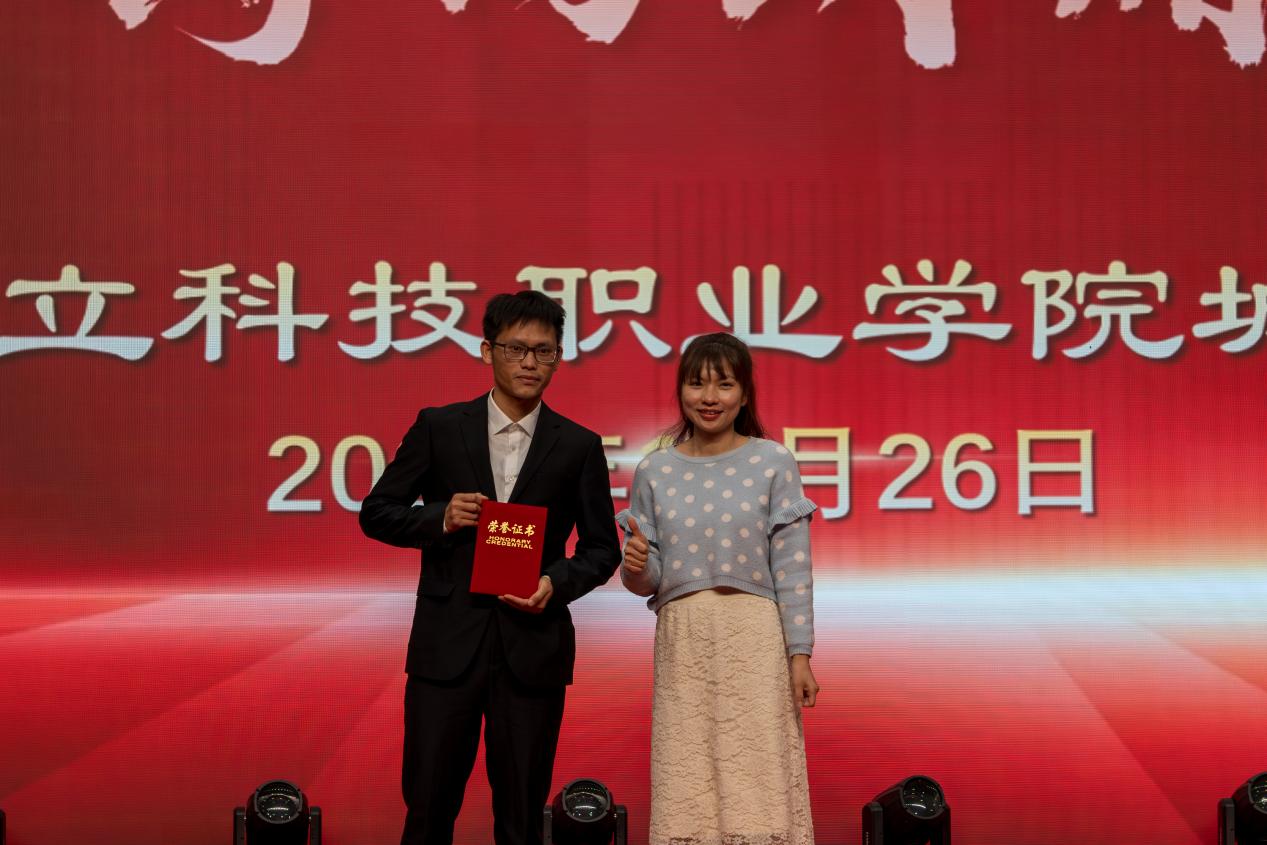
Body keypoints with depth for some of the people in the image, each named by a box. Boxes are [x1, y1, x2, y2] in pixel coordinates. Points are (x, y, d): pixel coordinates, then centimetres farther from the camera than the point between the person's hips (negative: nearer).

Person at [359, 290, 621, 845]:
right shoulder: (438, 428, 3)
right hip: (448, 645, 0)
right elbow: (376, 513, 7)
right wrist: (440, 518, -12)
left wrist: (558, 582, -10)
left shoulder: (579, 446, 5)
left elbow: (602, 547, 9)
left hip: (532, 648, 1)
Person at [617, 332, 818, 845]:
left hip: (754, 640, -2)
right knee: (687, 790, 3)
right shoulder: (654, 472, 7)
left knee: (756, 785, -4)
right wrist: (635, 567, -13)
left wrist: (800, 654, -6)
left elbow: (792, 569, -1)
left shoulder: (773, 463, 0)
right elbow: (647, 581, 9)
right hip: (682, 643, 2)